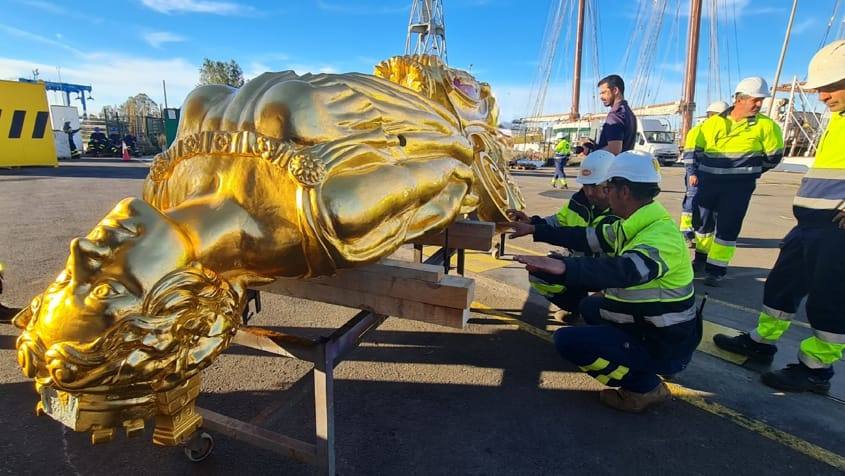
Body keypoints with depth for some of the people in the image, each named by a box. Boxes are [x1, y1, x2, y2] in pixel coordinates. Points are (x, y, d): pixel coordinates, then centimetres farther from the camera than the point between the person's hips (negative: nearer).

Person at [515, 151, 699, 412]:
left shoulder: (661, 237, -28)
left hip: (664, 346, -9)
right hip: (647, 326, 9)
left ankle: (645, 386, -3)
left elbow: (624, 270, -48)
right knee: (590, 306, 23)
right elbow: (589, 238, 9)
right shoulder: (637, 225, 1)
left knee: (568, 340, -17)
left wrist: (565, 267, -63)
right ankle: (639, 365, 16)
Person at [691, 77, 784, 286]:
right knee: (702, 221, 13)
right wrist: (694, 172, 10)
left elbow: (774, 156, 6)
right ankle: (701, 258, 32)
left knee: (727, 228, -3)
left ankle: (716, 269, 6)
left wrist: (749, 172, 11)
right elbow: (698, 149, 14)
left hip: (738, 186, -3)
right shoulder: (713, 122, 3)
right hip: (708, 182, 3)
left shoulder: (765, 125, -3)